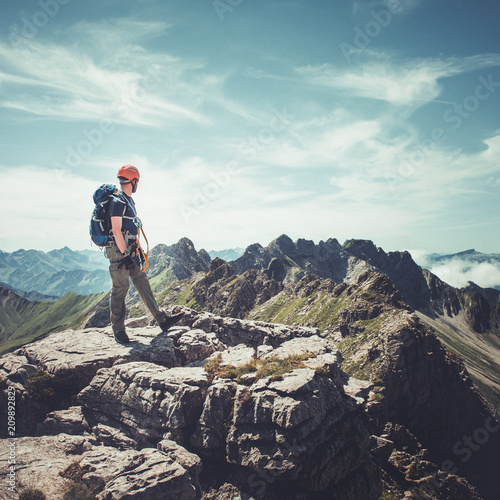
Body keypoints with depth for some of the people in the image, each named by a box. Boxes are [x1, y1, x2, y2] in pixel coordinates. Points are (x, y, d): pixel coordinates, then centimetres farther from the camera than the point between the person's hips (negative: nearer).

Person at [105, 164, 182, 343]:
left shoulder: (128, 201, 16)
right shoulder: (118, 202, -14)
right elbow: (116, 231, -20)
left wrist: (136, 250, 19)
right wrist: (125, 254, -20)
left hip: (129, 251, 10)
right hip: (119, 252, -9)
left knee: (143, 285, 8)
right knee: (120, 289, -2)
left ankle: (162, 320, 12)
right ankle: (118, 330, 10)